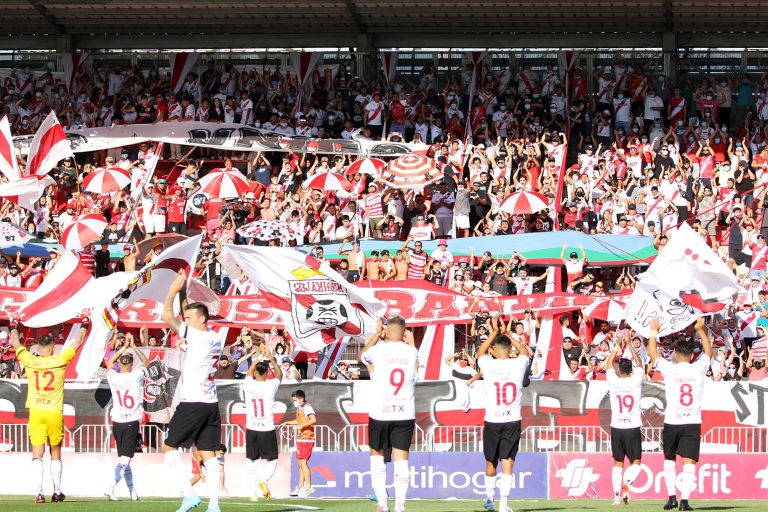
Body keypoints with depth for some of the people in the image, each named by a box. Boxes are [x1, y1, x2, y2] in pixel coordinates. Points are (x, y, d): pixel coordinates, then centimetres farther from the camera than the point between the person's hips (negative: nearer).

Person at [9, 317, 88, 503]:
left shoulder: (30, 361, -1)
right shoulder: (60, 361, -3)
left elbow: (16, 344, 16)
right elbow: (77, 343, 10)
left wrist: (14, 327, 34)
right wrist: (84, 326, 26)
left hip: (36, 413, 0)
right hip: (55, 413, 0)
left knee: (37, 455, -2)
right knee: (56, 454, 13)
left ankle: (39, 492, -11)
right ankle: (57, 491, 17)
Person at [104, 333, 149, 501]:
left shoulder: (113, 378, -2)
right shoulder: (136, 377, -7)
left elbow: (110, 362, 20)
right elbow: (145, 362, 13)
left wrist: (125, 346, 21)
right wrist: (133, 346, 15)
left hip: (117, 423, 3)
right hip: (132, 423, -3)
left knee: (123, 458, 14)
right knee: (125, 459, -6)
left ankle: (132, 491, 20)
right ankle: (112, 486, -27)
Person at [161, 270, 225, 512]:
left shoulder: (196, 336, -12)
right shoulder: (216, 338, 11)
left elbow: (167, 317, -13)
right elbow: (189, 314, 26)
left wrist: (173, 290, -4)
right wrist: (183, 293, 23)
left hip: (192, 403, -7)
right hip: (211, 404, 7)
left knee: (169, 448, 3)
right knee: (208, 454, 5)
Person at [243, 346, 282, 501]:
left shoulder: (248, 385, -4)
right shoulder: (271, 386, -9)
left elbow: (250, 371, 19)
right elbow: (279, 373, 12)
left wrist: (258, 358, 33)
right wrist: (271, 358, 23)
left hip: (251, 430, 2)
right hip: (267, 430, -2)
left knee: (253, 461, 10)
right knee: (272, 459, 6)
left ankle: (253, 492, 6)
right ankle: (264, 479, -22)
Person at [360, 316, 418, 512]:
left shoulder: (377, 350, -5)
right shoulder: (412, 352, 1)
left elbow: (362, 356, 20)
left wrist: (376, 336, 27)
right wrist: (410, 342, 30)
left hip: (380, 413, -1)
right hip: (405, 414, 1)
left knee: (376, 453, 15)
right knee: (401, 458, 2)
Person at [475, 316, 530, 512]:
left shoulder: (489, 365, -6)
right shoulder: (518, 365, -3)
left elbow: (480, 353, 19)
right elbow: (524, 350, 21)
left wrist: (494, 332, 23)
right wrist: (506, 333, 26)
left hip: (492, 421, 0)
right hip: (513, 421, 0)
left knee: (491, 461, 16)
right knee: (507, 461, -3)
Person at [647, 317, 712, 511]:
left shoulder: (669, 369, -3)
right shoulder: (698, 369, 0)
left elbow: (652, 353, 14)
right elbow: (708, 351, 21)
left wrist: (654, 331, 27)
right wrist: (701, 330, 31)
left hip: (672, 422, 0)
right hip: (693, 422, 0)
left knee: (669, 459, 17)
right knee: (689, 461, -4)